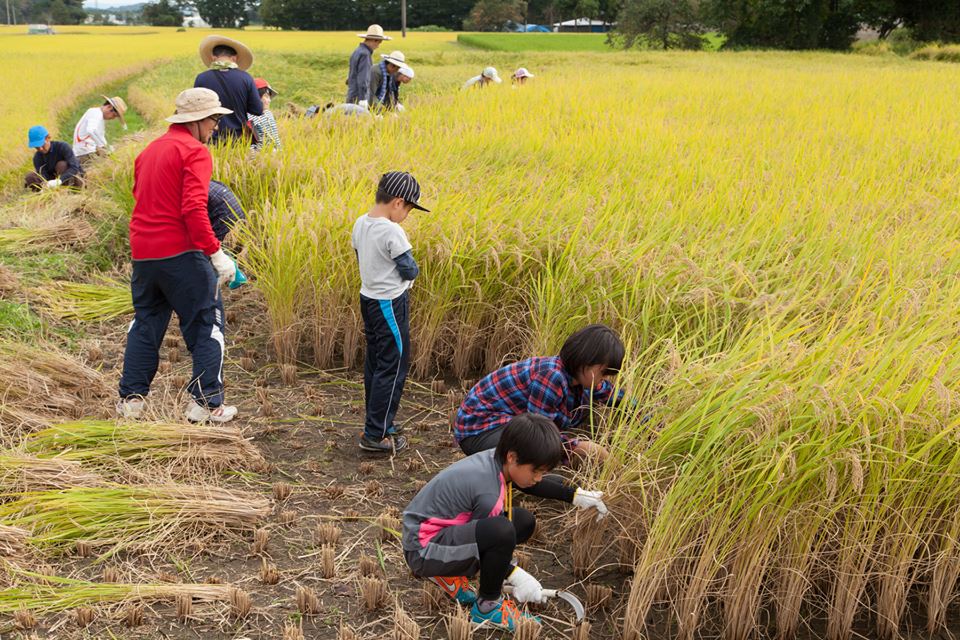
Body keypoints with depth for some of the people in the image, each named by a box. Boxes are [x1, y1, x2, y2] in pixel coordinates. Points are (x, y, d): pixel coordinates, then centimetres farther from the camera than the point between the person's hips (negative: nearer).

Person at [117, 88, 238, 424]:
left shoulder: (150, 150, 17)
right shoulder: (195, 151, -9)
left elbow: (140, 198, 20)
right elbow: (193, 208, -20)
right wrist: (216, 252, -19)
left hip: (142, 254, 8)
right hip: (180, 253, -8)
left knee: (145, 323, 19)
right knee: (206, 323, 2)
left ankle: (131, 398, 21)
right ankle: (206, 403, 1)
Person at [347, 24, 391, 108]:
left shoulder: (357, 51, 15)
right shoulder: (365, 54, -14)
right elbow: (362, 78, -20)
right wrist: (363, 100, -22)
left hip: (352, 96, 10)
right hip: (359, 98, -10)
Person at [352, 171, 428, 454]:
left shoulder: (360, 224, 3)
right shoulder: (392, 232, -22)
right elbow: (410, 270, -16)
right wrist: (412, 268, 5)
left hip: (368, 298, 9)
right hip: (390, 304, -9)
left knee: (374, 363, 16)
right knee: (393, 367, -1)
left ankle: (378, 423, 28)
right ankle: (376, 435, 3)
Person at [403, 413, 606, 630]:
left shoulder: (497, 459, -4)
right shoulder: (489, 494, -28)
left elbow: (533, 485, 16)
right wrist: (516, 576, -12)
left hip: (447, 529, 10)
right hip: (423, 549, -10)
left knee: (524, 522, 10)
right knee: (502, 531, -33)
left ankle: (450, 572, 12)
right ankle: (488, 606, -8)